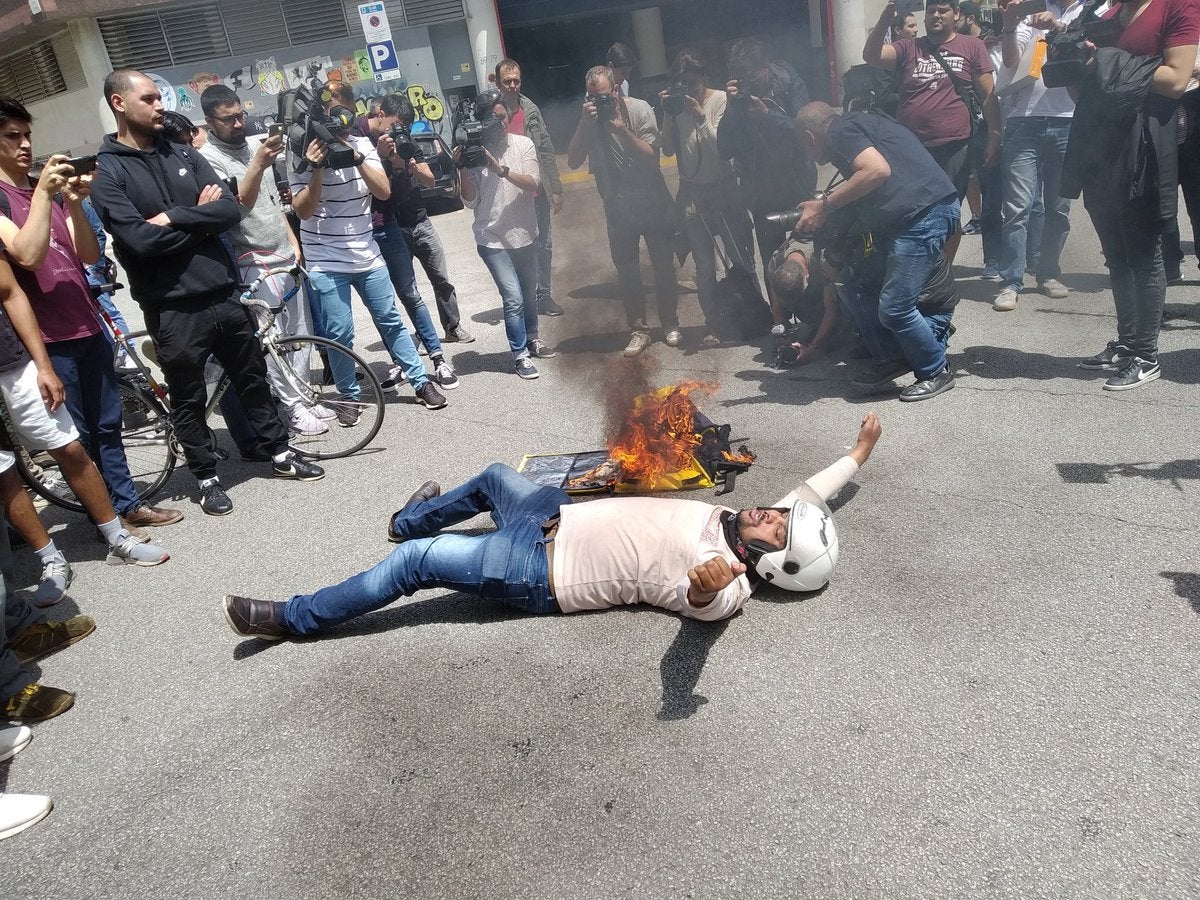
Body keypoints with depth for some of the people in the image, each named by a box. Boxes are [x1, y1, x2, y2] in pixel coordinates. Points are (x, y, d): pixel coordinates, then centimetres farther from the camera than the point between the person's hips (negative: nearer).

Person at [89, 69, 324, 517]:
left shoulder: (184, 155, 9)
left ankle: (280, 454, 32)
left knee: (253, 378, 16)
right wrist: (199, 217, -9)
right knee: (189, 400, 8)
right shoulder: (107, 173, -7)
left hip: (223, 293, 5)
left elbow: (230, 209, -4)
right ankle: (207, 478, 24)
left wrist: (172, 217, -14)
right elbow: (140, 239, -20)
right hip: (172, 308, -5)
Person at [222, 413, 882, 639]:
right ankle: (412, 519, 54)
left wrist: (707, 583, -71)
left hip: (545, 572, -9)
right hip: (561, 516, 9)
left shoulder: (725, 590, -24)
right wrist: (861, 450, 15)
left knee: (415, 562, -13)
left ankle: (295, 619, 7)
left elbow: (701, 601, -49)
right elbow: (809, 497, 13)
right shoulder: (740, 522, -2)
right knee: (493, 477, 26)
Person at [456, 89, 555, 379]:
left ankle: (532, 339, 40)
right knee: (513, 298, -10)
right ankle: (520, 355, 5)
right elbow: (470, 201, -8)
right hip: (492, 239, -3)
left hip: (525, 234, 3)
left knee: (530, 293, 17)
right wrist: (463, 169, -22)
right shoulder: (473, 150, -6)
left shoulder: (523, 145, -2)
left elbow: (533, 184, -15)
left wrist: (501, 169, -26)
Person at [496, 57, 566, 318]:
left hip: (537, 192, 4)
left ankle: (543, 294, 25)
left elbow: (546, 150, 7)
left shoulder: (531, 110, 5)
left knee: (543, 245, 11)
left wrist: (555, 189, 3)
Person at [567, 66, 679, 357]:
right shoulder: (589, 118, -4)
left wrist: (622, 129, -27)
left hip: (652, 201, -2)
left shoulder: (639, 109, -12)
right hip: (617, 206, 2)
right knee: (626, 270, 5)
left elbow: (652, 156, -16)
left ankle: (670, 324, 22)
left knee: (663, 265, 7)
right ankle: (638, 330, 15)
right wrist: (584, 124, -22)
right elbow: (573, 161, -11)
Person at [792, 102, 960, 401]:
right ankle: (892, 358, 24)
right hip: (913, 215, 11)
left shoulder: (839, 131, -6)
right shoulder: (857, 123, 24)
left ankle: (936, 372, 10)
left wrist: (825, 206, -17)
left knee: (894, 307, -9)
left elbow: (878, 170, -23)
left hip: (927, 212, -11)